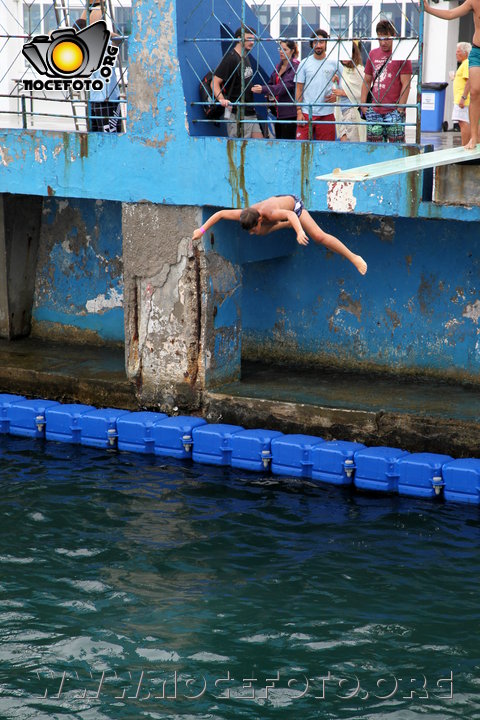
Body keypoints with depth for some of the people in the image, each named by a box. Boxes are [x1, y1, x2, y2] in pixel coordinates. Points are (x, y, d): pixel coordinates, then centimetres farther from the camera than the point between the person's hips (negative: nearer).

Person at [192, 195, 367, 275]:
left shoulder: (270, 214, -47)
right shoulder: (245, 215, -31)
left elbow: (291, 215, -66)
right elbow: (219, 214, -21)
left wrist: (300, 231, -83)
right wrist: (202, 229, -27)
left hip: (292, 203, -6)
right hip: (277, 199, 7)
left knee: (319, 236, -17)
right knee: (262, 232, 28)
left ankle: (353, 257, -8)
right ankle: (289, 224, 56)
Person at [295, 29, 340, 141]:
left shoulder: (334, 63, 5)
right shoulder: (304, 63, 5)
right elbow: (299, 89, 5)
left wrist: (336, 96, -5)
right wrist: (299, 111, -2)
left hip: (327, 114, 0)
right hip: (307, 113, 0)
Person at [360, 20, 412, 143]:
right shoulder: (373, 54, 14)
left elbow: (406, 84, -5)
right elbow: (367, 81, 20)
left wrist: (400, 109, -10)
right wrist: (363, 104, 11)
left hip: (393, 111, -5)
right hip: (374, 110, 5)